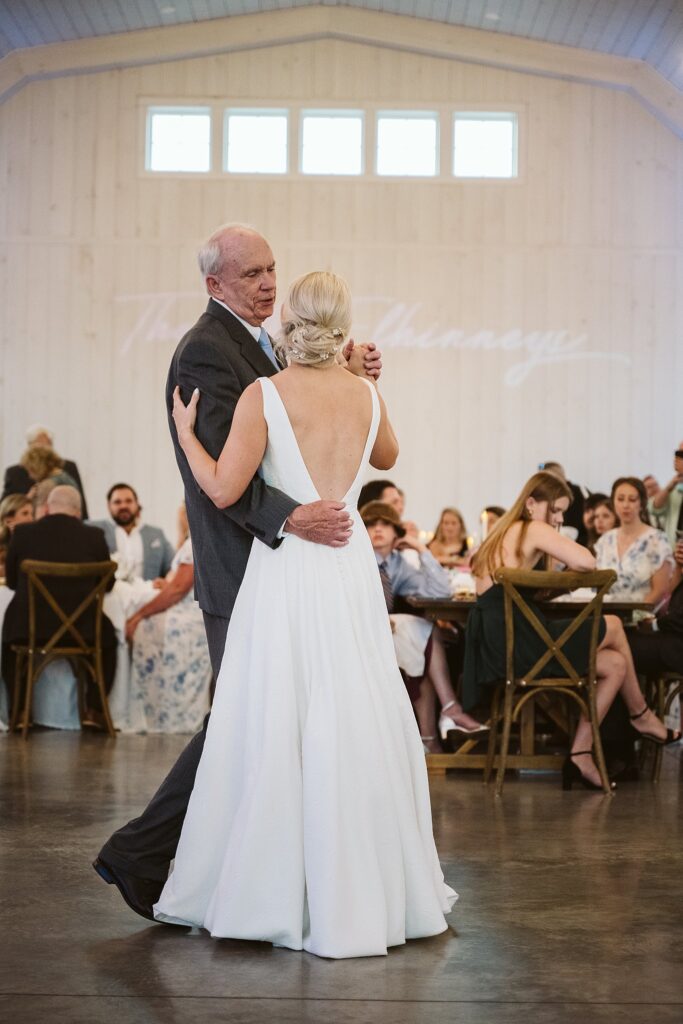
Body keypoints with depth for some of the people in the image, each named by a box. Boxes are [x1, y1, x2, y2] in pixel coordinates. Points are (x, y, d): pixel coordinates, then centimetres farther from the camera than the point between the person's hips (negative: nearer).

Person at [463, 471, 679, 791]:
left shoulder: (504, 534, 23)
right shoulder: (533, 530, -5)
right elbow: (587, 562, -15)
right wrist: (570, 569, 6)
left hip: (498, 649, 9)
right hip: (523, 643, -9)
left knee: (615, 664, 14)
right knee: (612, 625, 12)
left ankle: (580, 754, 10)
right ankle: (640, 715, 30)